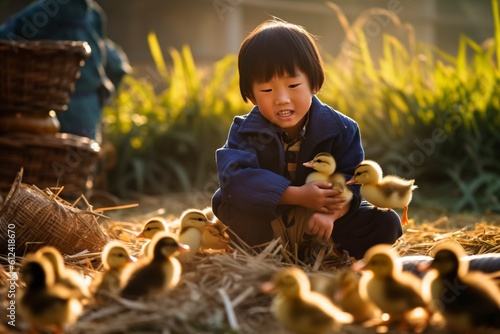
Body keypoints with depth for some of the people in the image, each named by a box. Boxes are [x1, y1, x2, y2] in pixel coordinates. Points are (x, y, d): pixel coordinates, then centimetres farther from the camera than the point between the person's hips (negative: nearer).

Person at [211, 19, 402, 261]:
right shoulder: (246, 131, -14)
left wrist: (331, 213, -39)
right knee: (227, 205, -29)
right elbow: (235, 177, -30)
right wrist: (297, 196, -37)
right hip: (267, 220, -1)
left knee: (386, 224, -17)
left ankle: (309, 249, -25)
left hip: (320, 220, 1)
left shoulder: (340, 129, -11)